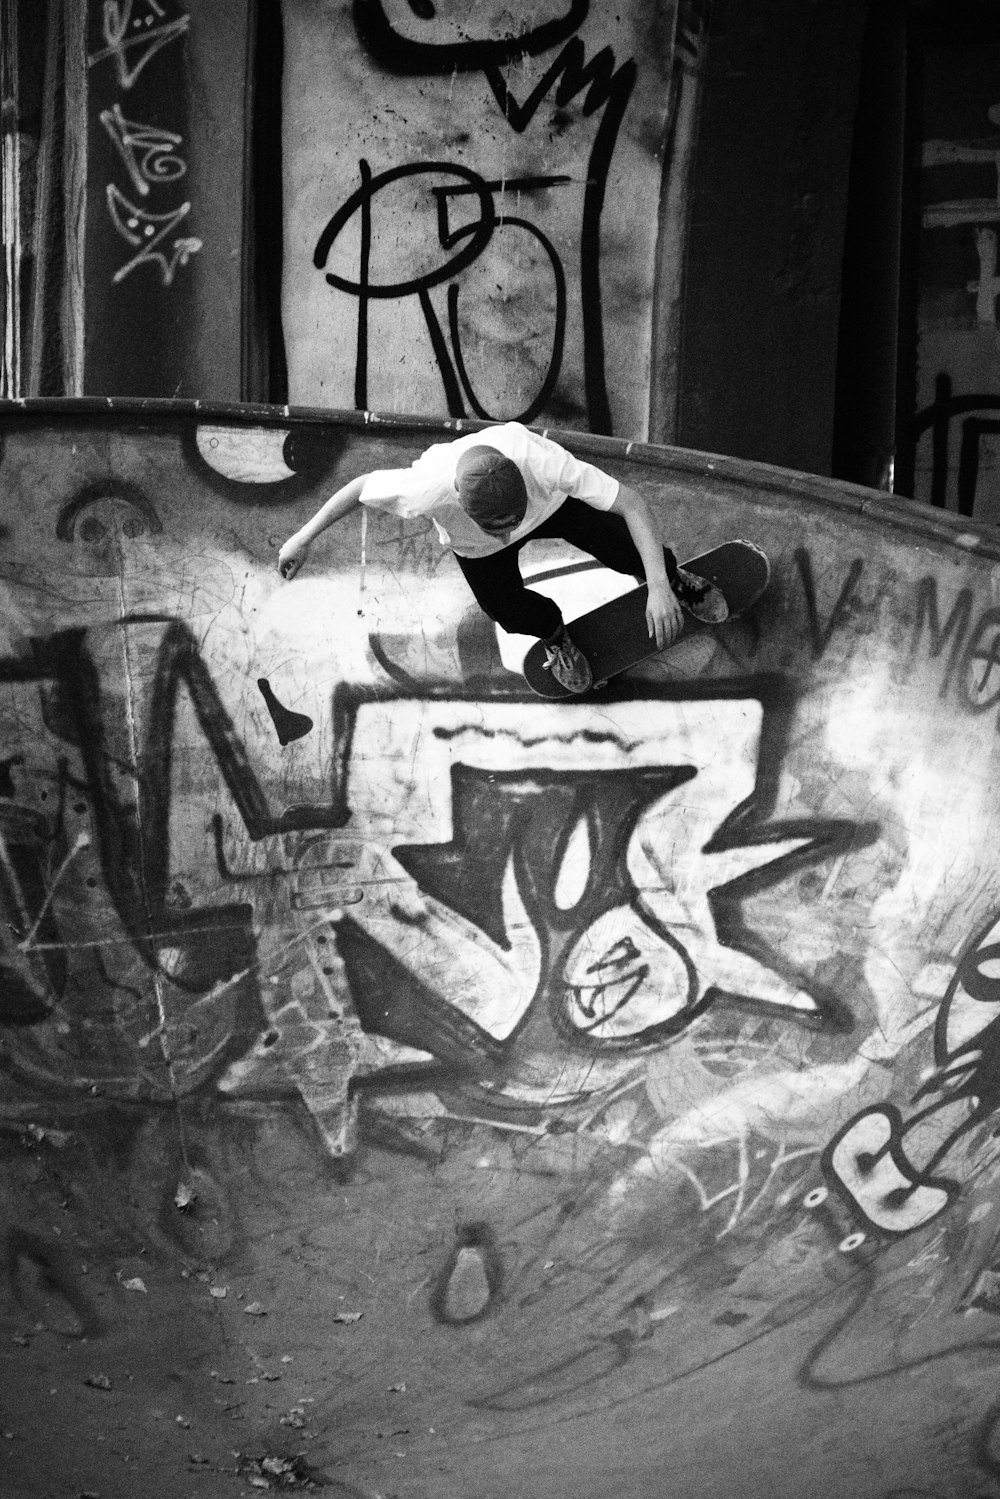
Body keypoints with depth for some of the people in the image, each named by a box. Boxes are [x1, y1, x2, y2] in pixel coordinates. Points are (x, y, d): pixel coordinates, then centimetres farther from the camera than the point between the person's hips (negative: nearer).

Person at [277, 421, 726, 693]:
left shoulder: (541, 461, -49)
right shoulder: (425, 489, -47)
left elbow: (629, 500, -39)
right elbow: (364, 486, -23)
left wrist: (658, 586, -47)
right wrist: (303, 538, -14)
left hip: (551, 503, 0)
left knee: (624, 548, -1)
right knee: (509, 611, -7)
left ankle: (673, 578, 38)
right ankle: (553, 632, 32)